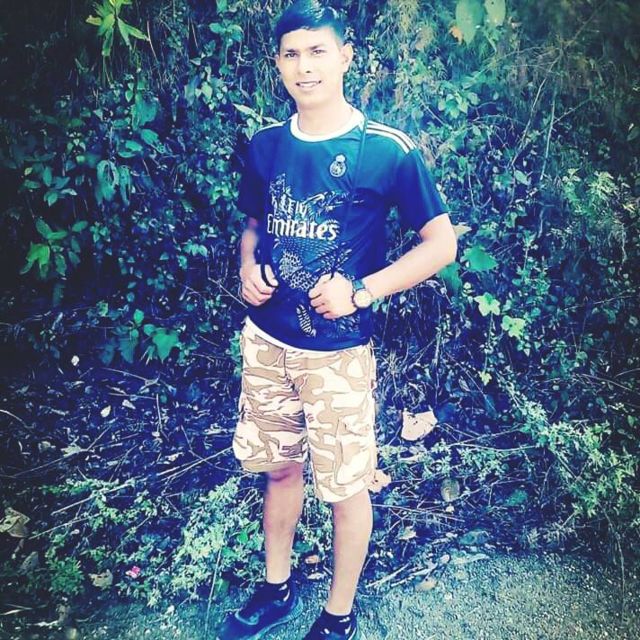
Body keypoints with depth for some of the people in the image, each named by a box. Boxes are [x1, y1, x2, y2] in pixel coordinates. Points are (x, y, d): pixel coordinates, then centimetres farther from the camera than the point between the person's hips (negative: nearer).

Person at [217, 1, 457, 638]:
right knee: (279, 468, 19)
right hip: (266, 339, 5)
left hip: (337, 352, -4)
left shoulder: (386, 149, -12)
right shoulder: (265, 145, 3)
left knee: (345, 486, 9)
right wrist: (248, 266, -4)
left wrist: (362, 290, -19)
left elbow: (441, 243, -8)